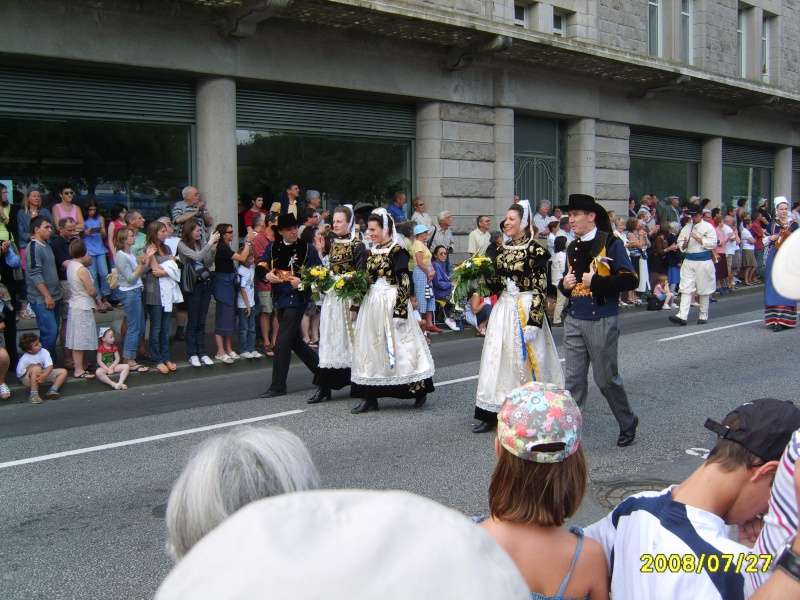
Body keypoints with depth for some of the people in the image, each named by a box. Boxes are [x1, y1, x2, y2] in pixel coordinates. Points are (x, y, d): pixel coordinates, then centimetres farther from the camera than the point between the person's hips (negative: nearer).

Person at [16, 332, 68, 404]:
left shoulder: (44, 352, -7)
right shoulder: (25, 359, -18)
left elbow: (50, 366, -17)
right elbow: (19, 373, -19)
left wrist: (44, 375, -35)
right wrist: (30, 368, -22)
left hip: (44, 374, 6)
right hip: (27, 378, -6)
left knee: (63, 371, -7)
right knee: (36, 369, -39)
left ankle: (52, 391, -21)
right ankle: (33, 395, -35)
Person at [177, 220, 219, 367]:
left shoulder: (201, 244, 11)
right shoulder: (182, 245, -6)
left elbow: (209, 264, 10)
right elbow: (197, 257, -19)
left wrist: (213, 247, -3)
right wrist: (210, 242, -17)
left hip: (205, 283, 5)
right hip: (193, 285, -5)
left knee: (202, 321, 8)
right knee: (192, 321, 0)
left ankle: (202, 353, 13)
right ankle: (192, 354, 5)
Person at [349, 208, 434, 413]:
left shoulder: (397, 251, -10)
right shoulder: (372, 252, 12)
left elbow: (404, 283, -16)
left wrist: (400, 310, -21)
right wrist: (359, 306, 14)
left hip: (390, 302, -7)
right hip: (372, 304, 7)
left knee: (397, 346, -2)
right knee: (371, 348, 6)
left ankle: (420, 391, 14)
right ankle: (370, 398, 10)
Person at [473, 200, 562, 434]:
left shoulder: (535, 250, -10)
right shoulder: (503, 251, 10)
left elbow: (541, 289, -13)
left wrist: (534, 322, -18)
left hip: (525, 309, -6)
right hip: (503, 309, 7)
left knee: (525, 361, 1)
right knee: (497, 360, 6)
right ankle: (493, 414, 12)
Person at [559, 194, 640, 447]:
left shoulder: (611, 243, -8)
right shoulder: (572, 248, 13)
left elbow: (630, 279, -14)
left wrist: (596, 282, -20)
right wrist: (565, 284, 1)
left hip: (601, 322, -6)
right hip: (574, 321, 6)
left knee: (606, 378, 3)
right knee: (574, 378, 5)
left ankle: (628, 423, 24)